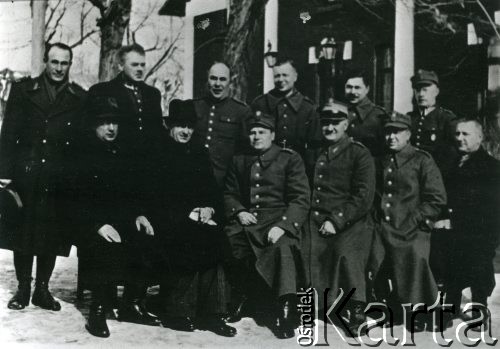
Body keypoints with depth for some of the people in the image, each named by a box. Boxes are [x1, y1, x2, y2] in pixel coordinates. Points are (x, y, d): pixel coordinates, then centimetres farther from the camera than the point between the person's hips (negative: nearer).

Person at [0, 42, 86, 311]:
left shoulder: (80, 98, 6)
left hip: (60, 181, 0)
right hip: (25, 175, 0)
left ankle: (42, 289, 19)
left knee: (52, 236, 5)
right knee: (22, 233, 5)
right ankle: (23, 289, 18)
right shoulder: (22, 90, 7)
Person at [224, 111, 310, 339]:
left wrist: (282, 225, -18)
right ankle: (239, 297, 2)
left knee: (283, 247, -35)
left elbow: (301, 198, -3)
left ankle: (286, 311, -27)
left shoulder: (290, 159, 4)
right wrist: (239, 212, -3)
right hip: (246, 220, 4)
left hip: (278, 220, -4)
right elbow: (229, 194, 20)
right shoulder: (240, 161, 19)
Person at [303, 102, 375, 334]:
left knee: (347, 254, -22)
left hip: (349, 223, -4)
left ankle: (357, 312, -6)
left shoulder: (359, 154, 3)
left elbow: (363, 197, -5)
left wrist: (336, 221, -12)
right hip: (316, 222, 4)